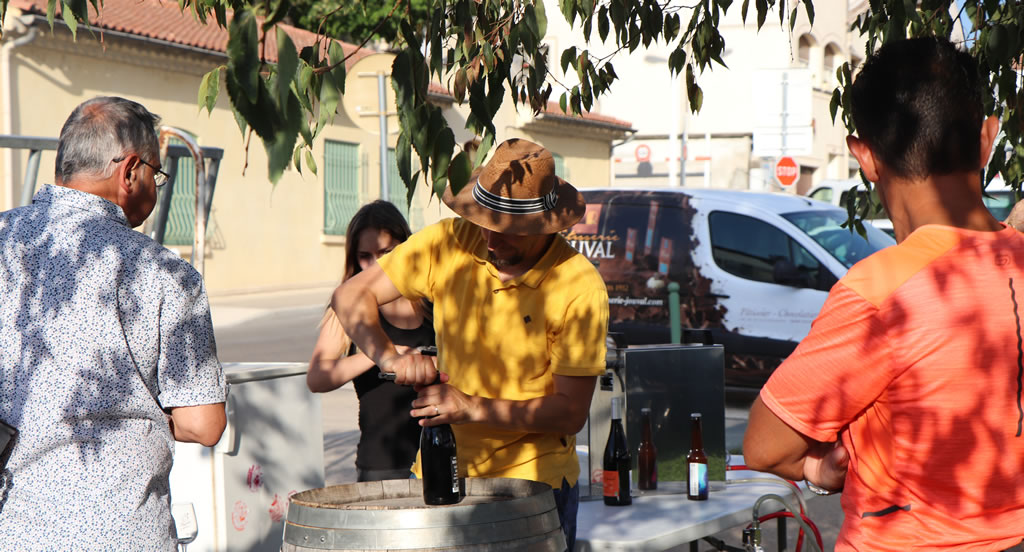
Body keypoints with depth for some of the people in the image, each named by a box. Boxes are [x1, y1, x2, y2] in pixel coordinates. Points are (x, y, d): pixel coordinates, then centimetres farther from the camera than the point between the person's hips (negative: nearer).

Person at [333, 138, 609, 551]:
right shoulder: (450, 244, -5)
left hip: (531, 475, -3)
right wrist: (388, 357, -19)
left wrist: (474, 409, -24)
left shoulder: (580, 288, -16)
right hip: (442, 470, 3)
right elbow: (351, 295, 0)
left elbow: (571, 412, -14)